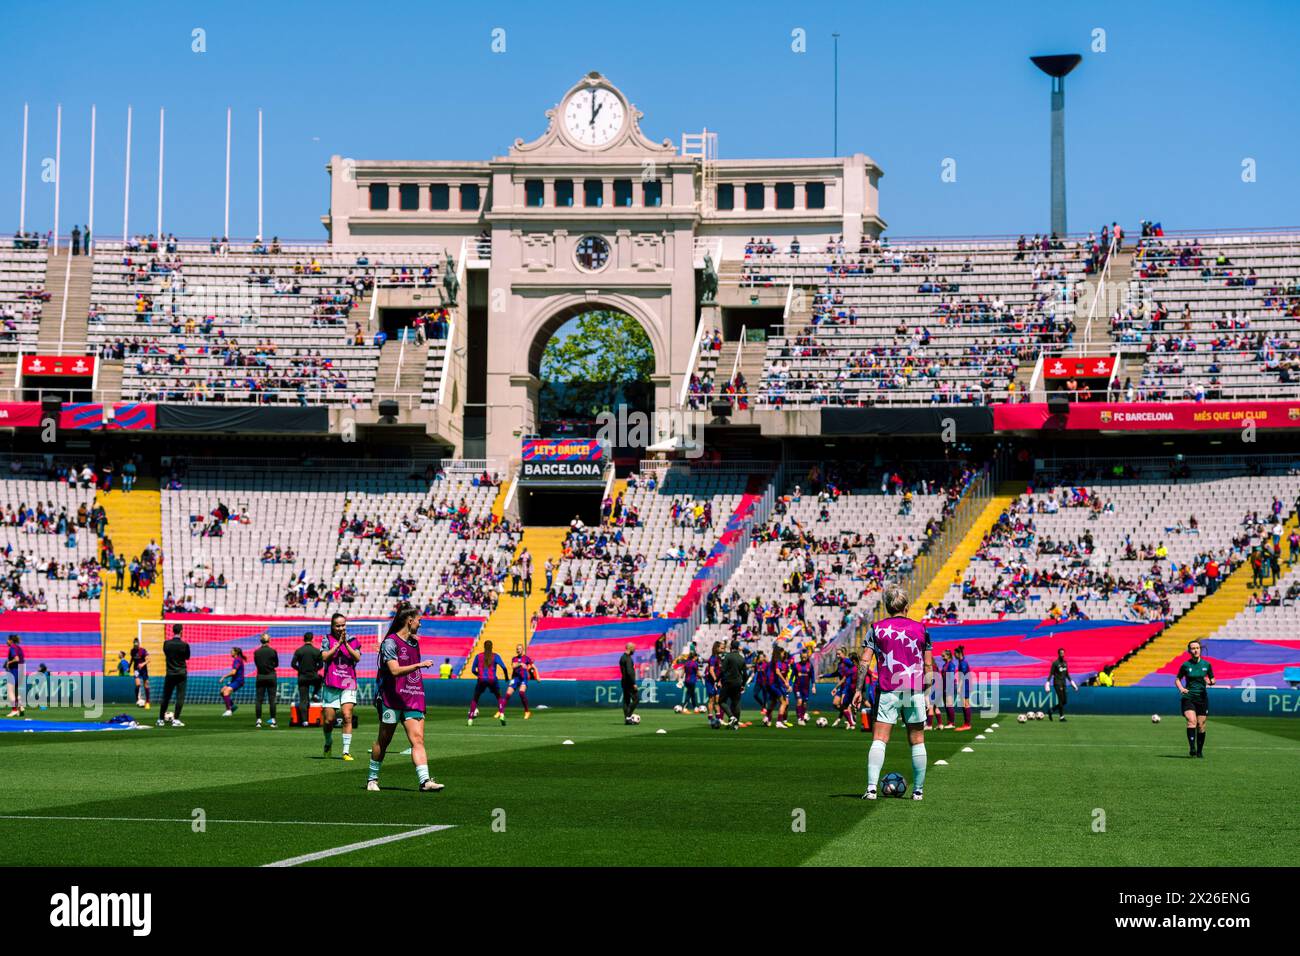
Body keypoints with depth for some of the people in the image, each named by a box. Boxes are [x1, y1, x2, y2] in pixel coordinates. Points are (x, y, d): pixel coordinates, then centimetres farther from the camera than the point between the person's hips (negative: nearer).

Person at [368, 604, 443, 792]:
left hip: (414, 699, 6)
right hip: (392, 700, -6)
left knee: (418, 739, -8)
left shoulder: (414, 642, 15)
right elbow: (395, 670, -22)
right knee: (383, 741, 5)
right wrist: (419, 665, -27)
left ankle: (424, 780, -18)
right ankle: (372, 778, 21)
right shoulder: (390, 642, -10)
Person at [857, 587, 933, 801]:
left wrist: (859, 690, 1)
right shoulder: (920, 628, 8)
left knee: (879, 740, -5)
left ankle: (871, 787, -18)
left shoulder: (876, 628, 4)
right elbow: (929, 666, 7)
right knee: (917, 741, 11)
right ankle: (918, 790, 15)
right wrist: (926, 691, 16)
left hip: (887, 691, -1)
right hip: (915, 692, 1)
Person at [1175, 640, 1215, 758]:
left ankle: (1200, 751, 18)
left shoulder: (1206, 664, 4)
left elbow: (1212, 679, 15)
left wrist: (1210, 682, -9)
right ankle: (1192, 748, -28)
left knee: (1201, 725, 4)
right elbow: (1177, 679, 11)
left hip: (1202, 698, 2)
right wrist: (1181, 688, -9)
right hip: (1188, 697, -2)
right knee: (1192, 721, -22)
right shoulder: (1186, 665, -1)